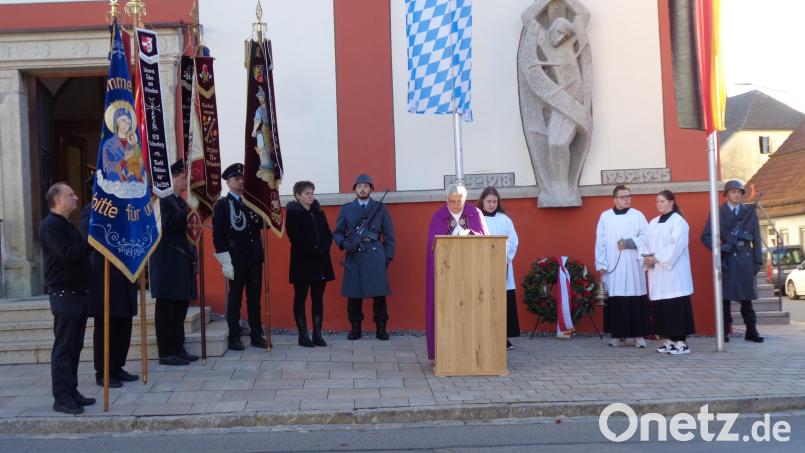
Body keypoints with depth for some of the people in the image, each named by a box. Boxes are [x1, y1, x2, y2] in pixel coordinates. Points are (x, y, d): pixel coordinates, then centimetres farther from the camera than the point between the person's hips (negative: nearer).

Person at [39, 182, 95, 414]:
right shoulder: (50, 225, -11)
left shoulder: (66, 225, 20)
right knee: (63, 347, -5)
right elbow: (67, 254, -22)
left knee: (74, 346, 12)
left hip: (78, 293, 9)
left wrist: (90, 244, 8)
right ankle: (62, 398, 0)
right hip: (64, 294, -9)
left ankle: (71, 391, 20)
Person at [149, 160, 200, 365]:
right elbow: (167, 226, -20)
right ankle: (166, 353, 3)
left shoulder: (181, 202, 17)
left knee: (181, 306, 10)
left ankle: (178, 349, 18)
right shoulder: (162, 200, -8)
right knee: (166, 307, -3)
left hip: (183, 262, 9)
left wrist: (194, 258, 14)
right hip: (167, 262, -8)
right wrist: (188, 210, -19)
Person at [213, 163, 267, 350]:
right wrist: (226, 263, -14)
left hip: (254, 259, 5)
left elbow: (263, 225, 11)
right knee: (235, 298, 3)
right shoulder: (221, 204, -3)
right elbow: (218, 236, -8)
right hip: (235, 260, -5)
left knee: (255, 298, 9)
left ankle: (256, 335, 17)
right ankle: (234, 337, 12)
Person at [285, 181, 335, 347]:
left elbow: (328, 234, 8)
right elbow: (295, 237, -13)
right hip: (302, 262, -5)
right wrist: (313, 249, -18)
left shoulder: (319, 212, 13)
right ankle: (303, 335, 7)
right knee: (300, 298, 2)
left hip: (321, 262, 5)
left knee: (318, 298, 6)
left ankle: (317, 334, 11)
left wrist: (323, 249, -11)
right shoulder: (292, 213, -3)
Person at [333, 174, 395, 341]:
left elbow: (389, 236, 10)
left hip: (376, 257, -1)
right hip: (354, 258, 1)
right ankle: (355, 328, 13)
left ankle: (381, 329, 8)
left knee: (379, 293, -1)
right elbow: (337, 233, 13)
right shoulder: (346, 209, 13)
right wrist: (344, 243, -8)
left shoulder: (380, 208, 11)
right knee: (353, 294, 1)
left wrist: (388, 257, 3)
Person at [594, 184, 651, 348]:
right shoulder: (605, 216, 7)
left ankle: (639, 334, 4)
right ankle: (617, 334, 9)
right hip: (612, 265, 1)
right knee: (615, 300, 0)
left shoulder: (638, 215, 6)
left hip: (632, 265, 0)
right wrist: (601, 264, -4)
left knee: (636, 299, -3)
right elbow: (600, 241, 3)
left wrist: (630, 242, -13)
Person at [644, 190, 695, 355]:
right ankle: (669, 340, 12)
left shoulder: (678, 221, -4)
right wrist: (647, 258, -6)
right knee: (662, 307, 5)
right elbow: (647, 243, 13)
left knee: (676, 306, -7)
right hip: (657, 271, 6)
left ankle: (682, 342, -4)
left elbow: (676, 246, -13)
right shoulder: (653, 223, 16)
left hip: (673, 270, -6)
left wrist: (657, 258, -16)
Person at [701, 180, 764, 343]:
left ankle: (751, 331, 13)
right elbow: (705, 237, 1)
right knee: (725, 297, 1)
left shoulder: (750, 212, 10)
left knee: (747, 297, 7)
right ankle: (724, 332, 7)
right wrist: (720, 248, -15)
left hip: (746, 258, 2)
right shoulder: (717, 213, 4)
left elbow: (757, 238, 8)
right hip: (727, 259, -2)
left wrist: (758, 261, 2)